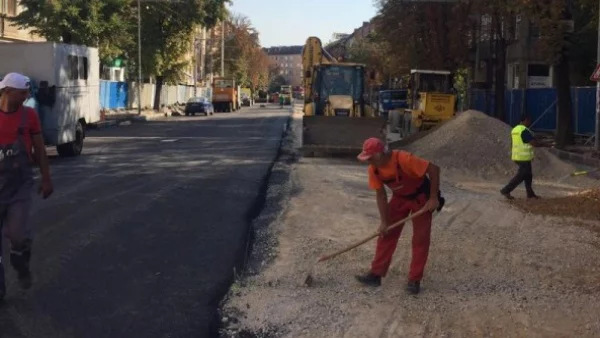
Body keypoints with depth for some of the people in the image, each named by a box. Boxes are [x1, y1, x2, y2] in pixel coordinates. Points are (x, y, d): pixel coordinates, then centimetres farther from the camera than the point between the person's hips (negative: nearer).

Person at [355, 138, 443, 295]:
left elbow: (434, 169, -32)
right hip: (399, 198, 5)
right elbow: (380, 195, -7)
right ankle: (376, 274, 7)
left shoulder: (403, 159, -37)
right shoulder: (374, 169, -17)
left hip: (421, 197, -5)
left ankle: (414, 280, 5)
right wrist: (384, 222, -10)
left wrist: (433, 198, -28)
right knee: (387, 234, 1)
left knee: (420, 239, -2)